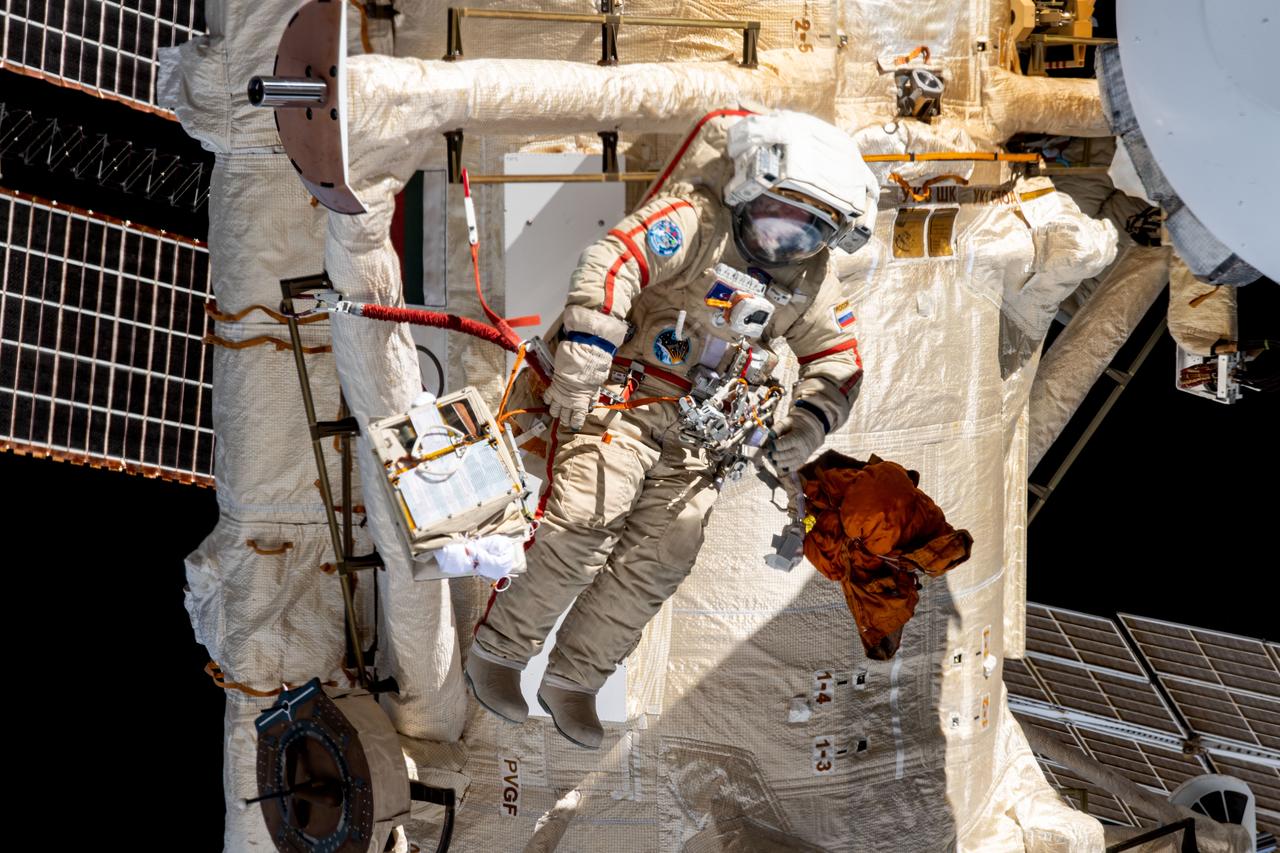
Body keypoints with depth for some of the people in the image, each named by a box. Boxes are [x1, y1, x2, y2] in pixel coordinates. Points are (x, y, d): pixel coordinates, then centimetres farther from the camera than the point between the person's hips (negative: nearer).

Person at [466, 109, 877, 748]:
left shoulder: (812, 281, 6)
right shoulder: (694, 222, -14)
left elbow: (837, 359, 15)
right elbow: (608, 265, -25)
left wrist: (803, 430, -3)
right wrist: (578, 368, -32)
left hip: (701, 431, 6)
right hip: (625, 398, -6)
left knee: (658, 562, -1)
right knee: (580, 528, -18)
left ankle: (572, 683, 13)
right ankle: (496, 652, 0)